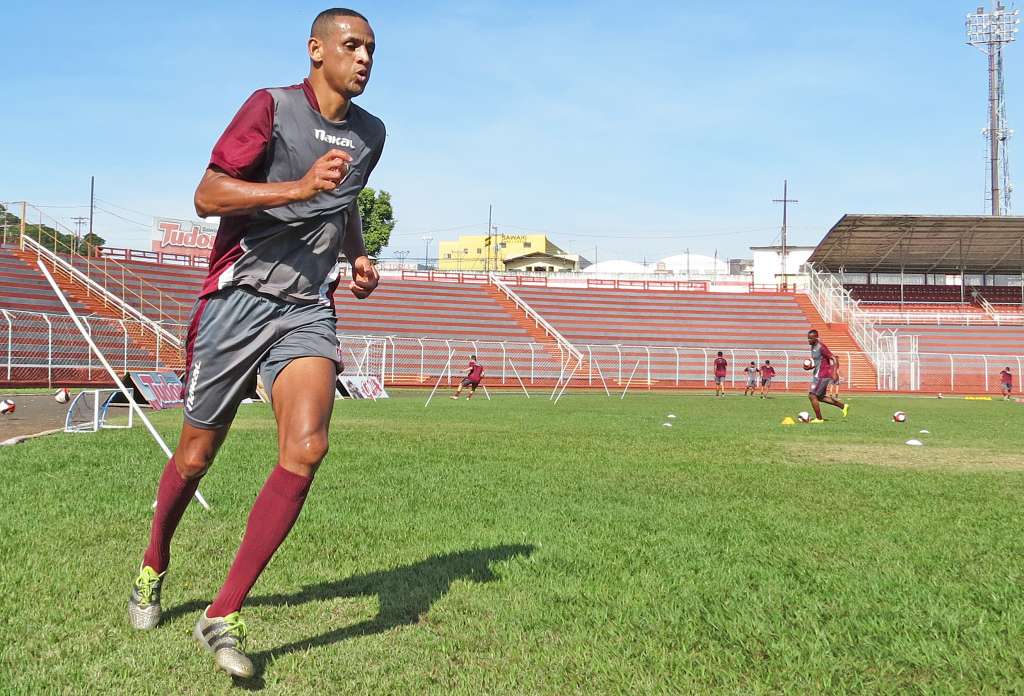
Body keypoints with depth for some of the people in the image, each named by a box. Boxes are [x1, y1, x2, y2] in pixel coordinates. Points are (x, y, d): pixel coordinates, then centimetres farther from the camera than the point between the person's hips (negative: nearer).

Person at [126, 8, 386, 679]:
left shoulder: (371, 134, 14)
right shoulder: (271, 106, -4)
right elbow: (207, 196, -13)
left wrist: (359, 258, 12)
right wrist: (300, 187, -26)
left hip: (308, 310, 3)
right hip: (238, 297, -3)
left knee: (306, 448, -20)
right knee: (196, 456, 8)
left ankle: (224, 616, -11)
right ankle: (154, 568, 38)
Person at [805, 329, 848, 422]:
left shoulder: (821, 347, -17)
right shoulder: (813, 347, 11)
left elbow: (834, 359, -20)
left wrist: (834, 373, -30)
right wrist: (810, 367, 5)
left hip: (822, 376, -10)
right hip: (818, 375, 10)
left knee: (812, 396, -8)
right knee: (820, 397, 17)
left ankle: (819, 418, 3)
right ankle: (843, 406, 25)